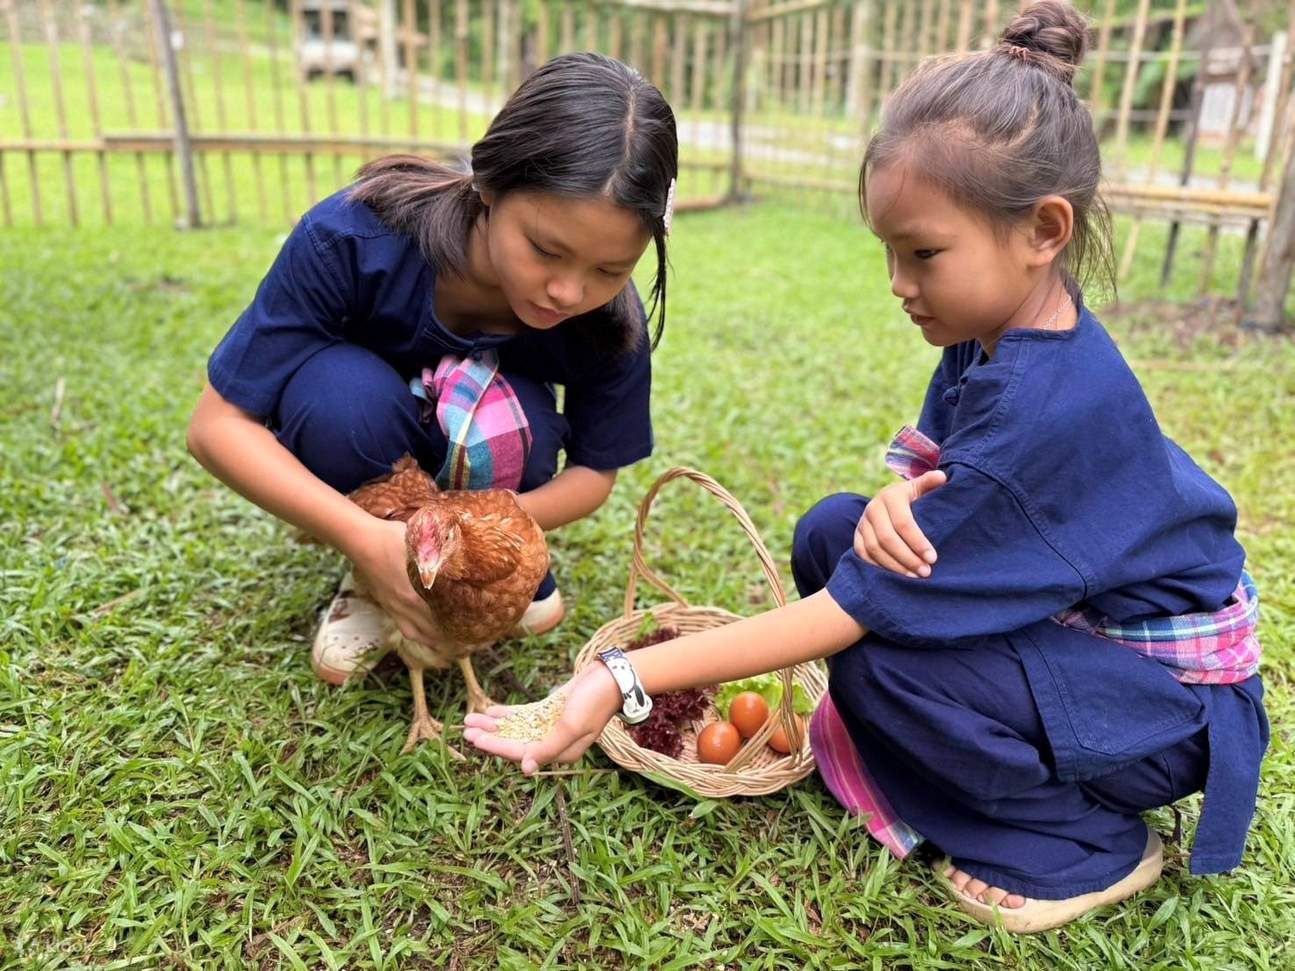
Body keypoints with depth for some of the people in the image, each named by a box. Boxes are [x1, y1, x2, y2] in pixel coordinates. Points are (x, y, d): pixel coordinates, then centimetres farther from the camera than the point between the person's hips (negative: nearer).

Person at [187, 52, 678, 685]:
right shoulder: (353, 239, -33)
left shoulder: (612, 321, -26)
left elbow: (594, 471, -13)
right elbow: (217, 425, -26)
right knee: (345, 392, -35)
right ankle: (375, 581, -6)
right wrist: (365, 539, -42)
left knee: (502, 419, -34)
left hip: (483, 465, 1)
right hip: (352, 439, -1)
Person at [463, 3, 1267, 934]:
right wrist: (899, 498, -26)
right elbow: (939, 465, 1)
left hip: (1172, 706, -7)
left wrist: (625, 678, -32)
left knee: (877, 649, -28)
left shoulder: (1046, 409, -33)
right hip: (1076, 620, 7)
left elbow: (851, 609, -32)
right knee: (832, 532, -5)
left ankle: (1086, 846, -2)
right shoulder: (996, 325, -8)